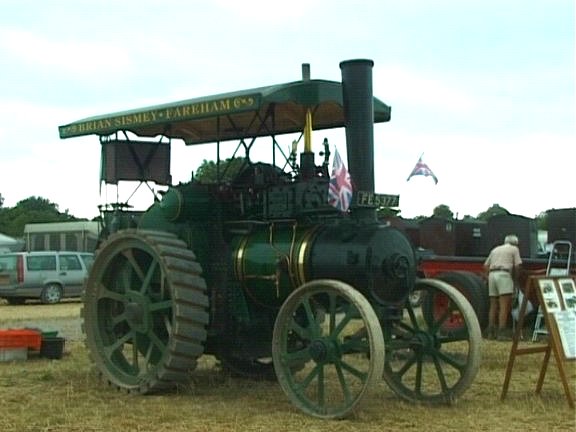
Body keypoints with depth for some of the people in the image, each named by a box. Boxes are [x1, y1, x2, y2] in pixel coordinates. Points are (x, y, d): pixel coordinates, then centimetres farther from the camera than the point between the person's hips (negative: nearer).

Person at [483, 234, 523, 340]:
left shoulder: (495, 249, 27)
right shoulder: (514, 249, 12)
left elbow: (485, 266, 21)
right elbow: (517, 266, 3)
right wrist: (515, 278, 17)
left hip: (492, 275, 6)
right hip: (504, 275, -6)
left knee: (493, 306, 10)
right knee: (504, 307, -10)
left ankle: (491, 332, 9)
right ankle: (501, 333, -17)